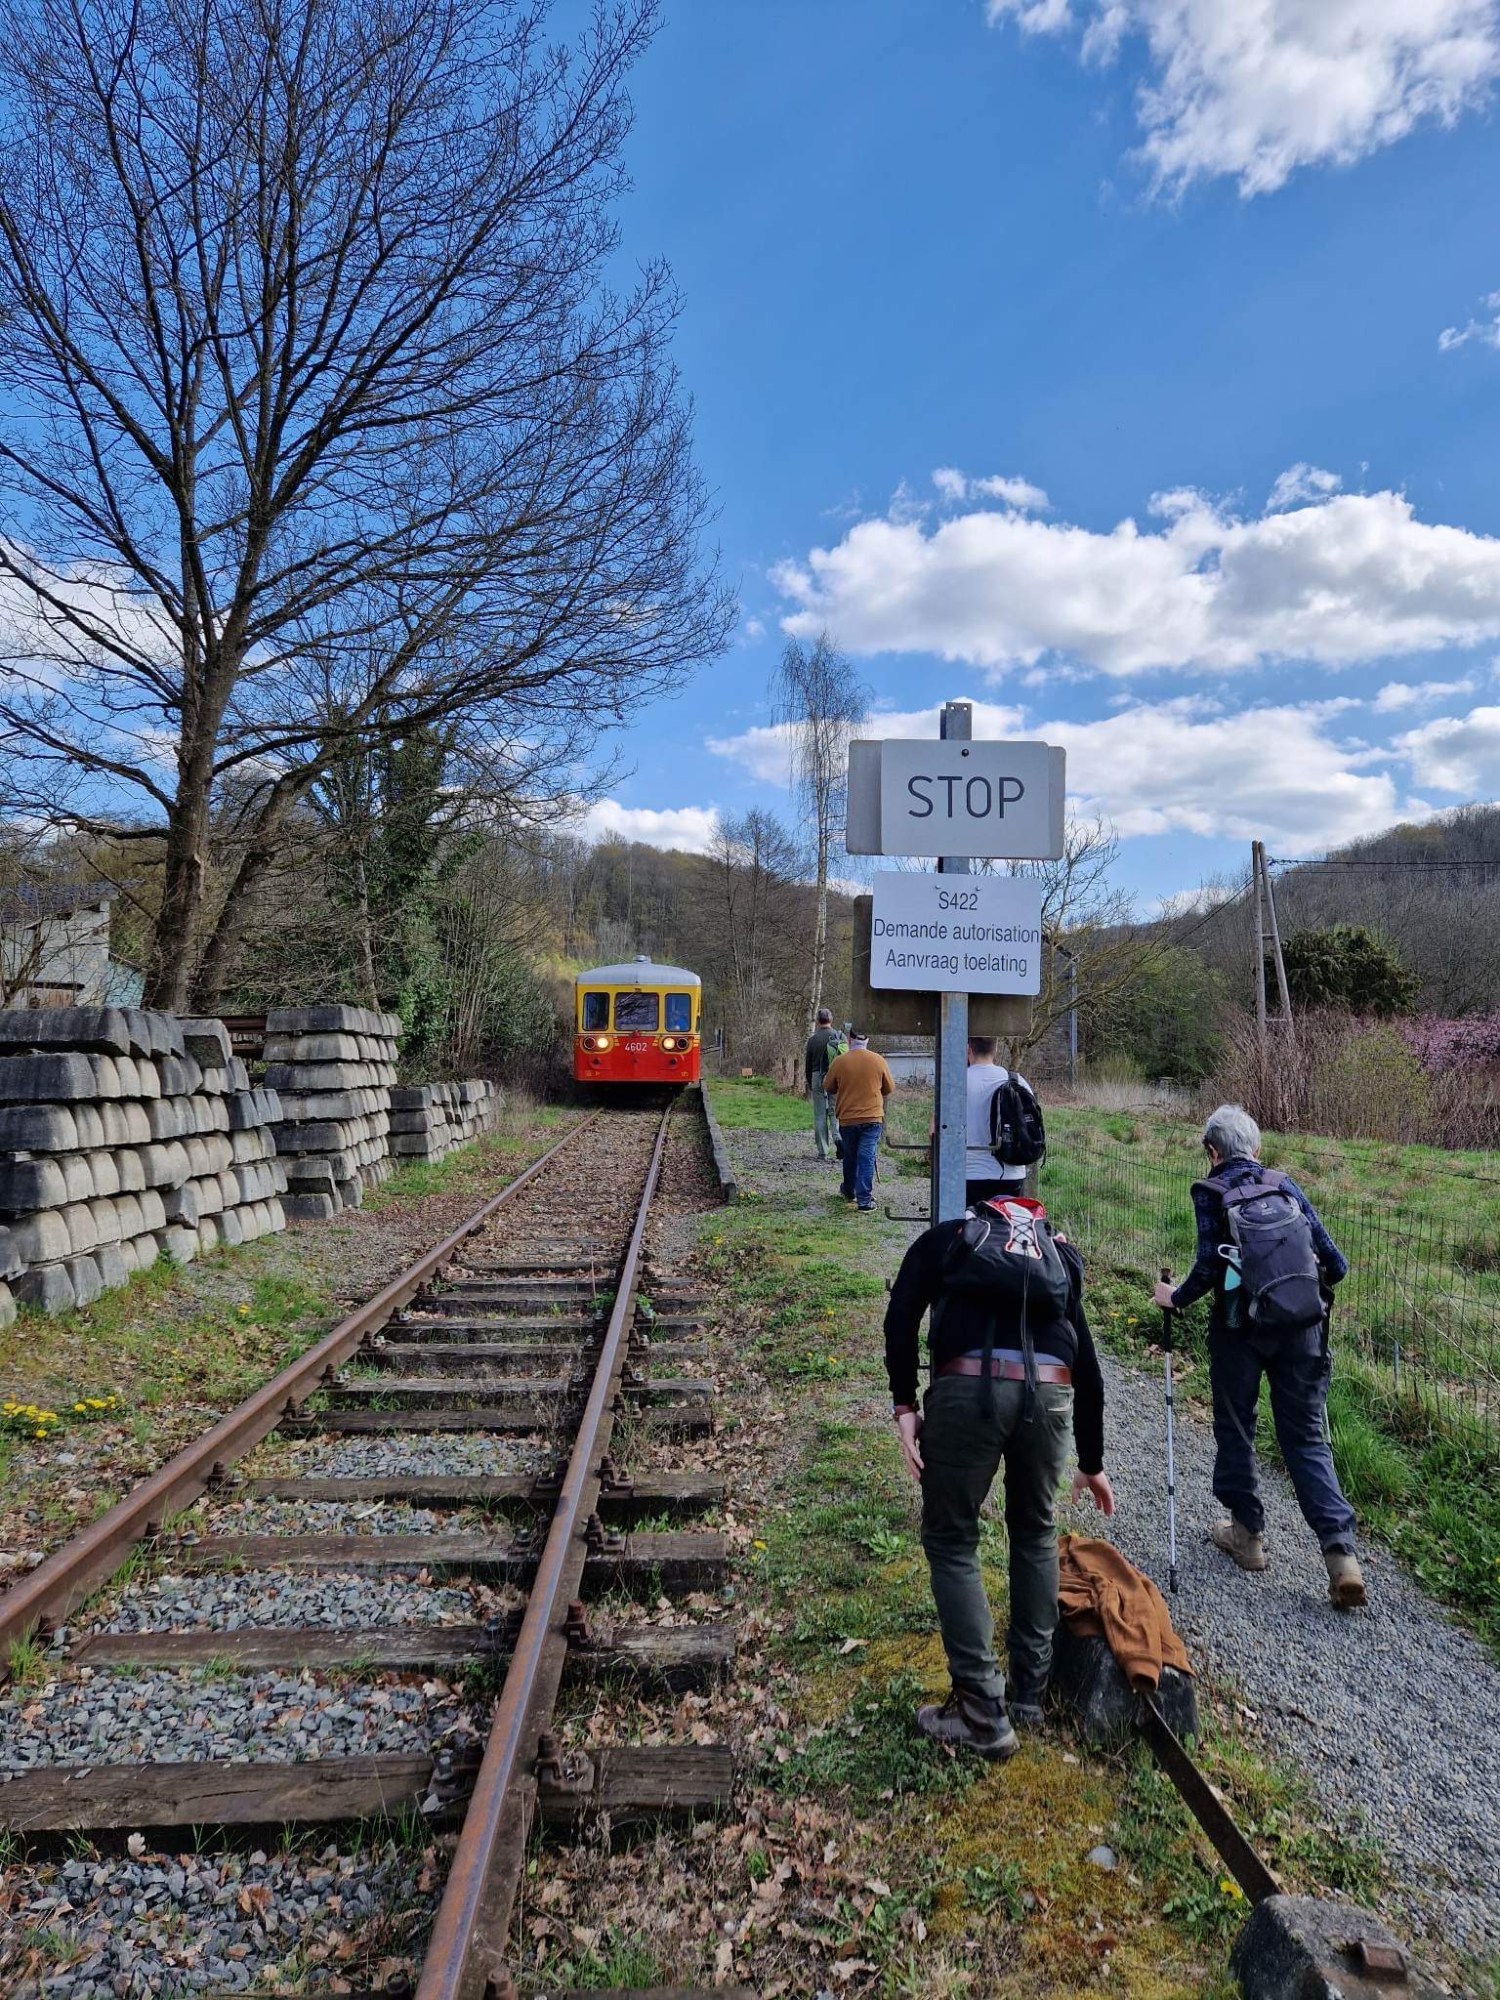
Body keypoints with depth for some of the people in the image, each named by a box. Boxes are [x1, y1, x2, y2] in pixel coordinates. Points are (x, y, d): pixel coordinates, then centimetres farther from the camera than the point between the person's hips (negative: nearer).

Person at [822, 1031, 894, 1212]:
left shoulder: (839, 1061, -8)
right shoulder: (878, 1060, -6)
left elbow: (828, 1087, 5)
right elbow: (889, 1089, 6)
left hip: (847, 1118, 1)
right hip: (872, 1117, -1)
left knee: (850, 1157, 18)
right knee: (867, 1158, -1)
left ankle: (849, 1192, 37)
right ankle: (865, 1201, -5)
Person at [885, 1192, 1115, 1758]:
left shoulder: (945, 1237, 26)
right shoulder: (1061, 1257, 33)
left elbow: (900, 1317, 6)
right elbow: (1087, 1369, 36)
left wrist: (905, 1406, 6)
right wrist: (1092, 1463, 47)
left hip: (969, 1386, -3)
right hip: (1048, 1392, 3)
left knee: (951, 1540, 16)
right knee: (1035, 1532, 28)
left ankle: (983, 1713, 17)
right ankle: (1029, 1693, 36)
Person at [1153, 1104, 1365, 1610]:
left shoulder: (1211, 1193, -4)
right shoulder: (1285, 1186, 6)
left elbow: (1209, 1267, -12)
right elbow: (1335, 1262, 4)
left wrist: (1176, 1298, 5)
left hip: (1241, 1330, -3)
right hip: (1302, 1329, 3)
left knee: (1235, 1430, 15)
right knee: (1306, 1437, 10)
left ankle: (1247, 1532, 27)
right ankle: (1341, 1552, -2)